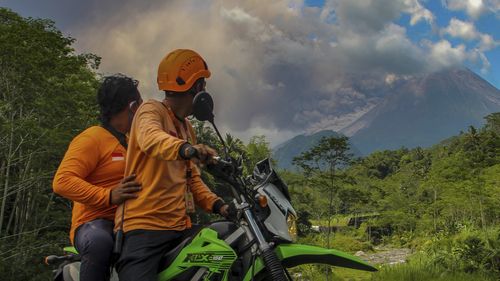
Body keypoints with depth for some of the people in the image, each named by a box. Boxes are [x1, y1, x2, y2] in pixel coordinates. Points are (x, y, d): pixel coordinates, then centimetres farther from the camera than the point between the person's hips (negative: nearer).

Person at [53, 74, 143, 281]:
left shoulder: (133, 141, 22)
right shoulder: (92, 138, -4)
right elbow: (62, 182, -15)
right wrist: (109, 196, -27)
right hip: (96, 222, -7)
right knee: (99, 242, -40)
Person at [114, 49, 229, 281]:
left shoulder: (186, 127, 23)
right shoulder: (152, 110, -3)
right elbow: (151, 138, -27)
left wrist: (217, 204, 6)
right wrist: (185, 149, -47)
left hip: (180, 226, 9)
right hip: (144, 224, -8)